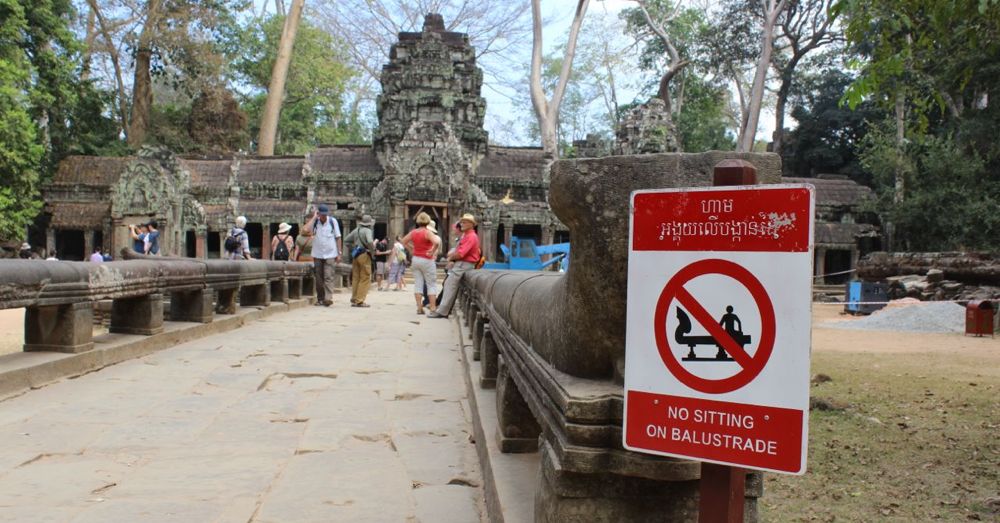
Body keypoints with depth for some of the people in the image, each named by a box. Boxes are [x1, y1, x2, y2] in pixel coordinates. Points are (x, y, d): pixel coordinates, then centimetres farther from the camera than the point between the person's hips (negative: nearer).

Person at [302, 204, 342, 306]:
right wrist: (314, 217, -13)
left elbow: (338, 238, 4)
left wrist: (339, 253, -1)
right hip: (317, 255, 2)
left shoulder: (333, 221, -1)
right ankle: (320, 298, 16)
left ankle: (328, 298, -18)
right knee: (319, 278, 7)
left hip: (330, 255, -2)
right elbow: (305, 230, -20)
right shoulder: (314, 222, 0)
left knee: (328, 277, -12)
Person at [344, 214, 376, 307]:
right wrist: (373, 249, -10)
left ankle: (354, 300, 15)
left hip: (356, 255, 8)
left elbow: (347, 239, 19)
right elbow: (370, 242, -27)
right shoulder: (368, 231, -11)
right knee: (365, 279, -3)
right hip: (364, 255, -7)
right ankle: (360, 301, -6)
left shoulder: (356, 230, 11)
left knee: (355, 278, 12)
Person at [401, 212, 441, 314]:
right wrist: (432, 252, -16)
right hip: (427, 260, -6)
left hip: (416, 259, 6)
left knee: (418, 284, 8)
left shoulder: (413, 232, 4)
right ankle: (433, 308, 0)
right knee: (432, 284, 3)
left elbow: (403, 241, 16)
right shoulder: (428, 232, -15)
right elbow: (437, 242, -31)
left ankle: (419, 308, 7)